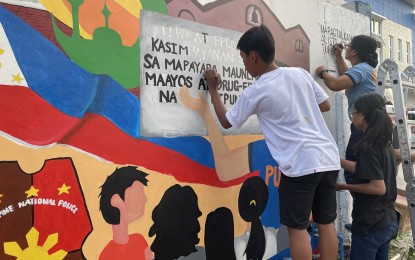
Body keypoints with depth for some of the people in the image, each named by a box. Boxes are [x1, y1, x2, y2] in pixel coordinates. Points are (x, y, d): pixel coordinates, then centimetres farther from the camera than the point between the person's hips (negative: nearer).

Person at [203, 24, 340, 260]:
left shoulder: (255, 93, -7)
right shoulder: (300, 73, 7)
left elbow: (227, 122, 7)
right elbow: (326, 105, 17)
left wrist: (213, 90, 17)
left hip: (301, 164, -6)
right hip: (328, 158, 6)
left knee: (297, 227, 7)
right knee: (326, 223, 15)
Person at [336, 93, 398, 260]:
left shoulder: (367, 147, -20)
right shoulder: (385, 144, 6)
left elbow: (379, 187, -23)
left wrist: (344, 187, -16)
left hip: (370, 225, -8)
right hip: (389, 222, 8)